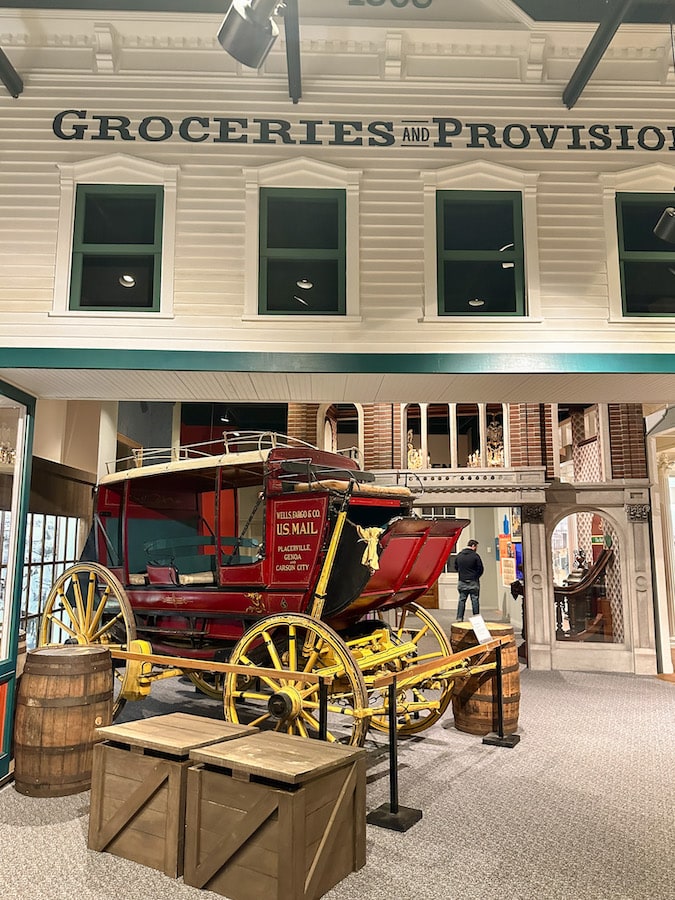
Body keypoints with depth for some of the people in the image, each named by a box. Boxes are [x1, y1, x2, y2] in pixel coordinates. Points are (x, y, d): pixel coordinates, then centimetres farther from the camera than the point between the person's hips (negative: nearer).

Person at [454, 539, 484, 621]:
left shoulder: (459, 555, 4)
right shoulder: (475, 556, -11)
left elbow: (456, 568, 12)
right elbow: (480, 569, -7)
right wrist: (476, 577, 10)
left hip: (462, 581, 4)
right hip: (473, 582, -4)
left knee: (462, 600, 10)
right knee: (475, 600, 4)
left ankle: (459, 618, 8)